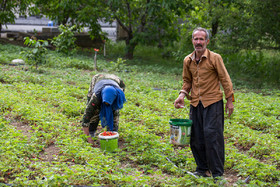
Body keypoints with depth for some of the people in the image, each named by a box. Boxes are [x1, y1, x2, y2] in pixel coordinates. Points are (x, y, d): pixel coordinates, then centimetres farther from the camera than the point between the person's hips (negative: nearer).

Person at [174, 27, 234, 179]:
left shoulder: (215, 58, -7)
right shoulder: (187, 60, 6)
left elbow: (225, 79, -3)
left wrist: (230, 101, -4)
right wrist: (182, 95, 2)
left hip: (213, 103, -5)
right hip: (195, 103, 5)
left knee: (212, 135, -9)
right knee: (195, 138, 8)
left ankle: (217, 172, 3)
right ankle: (202, 169, 25)